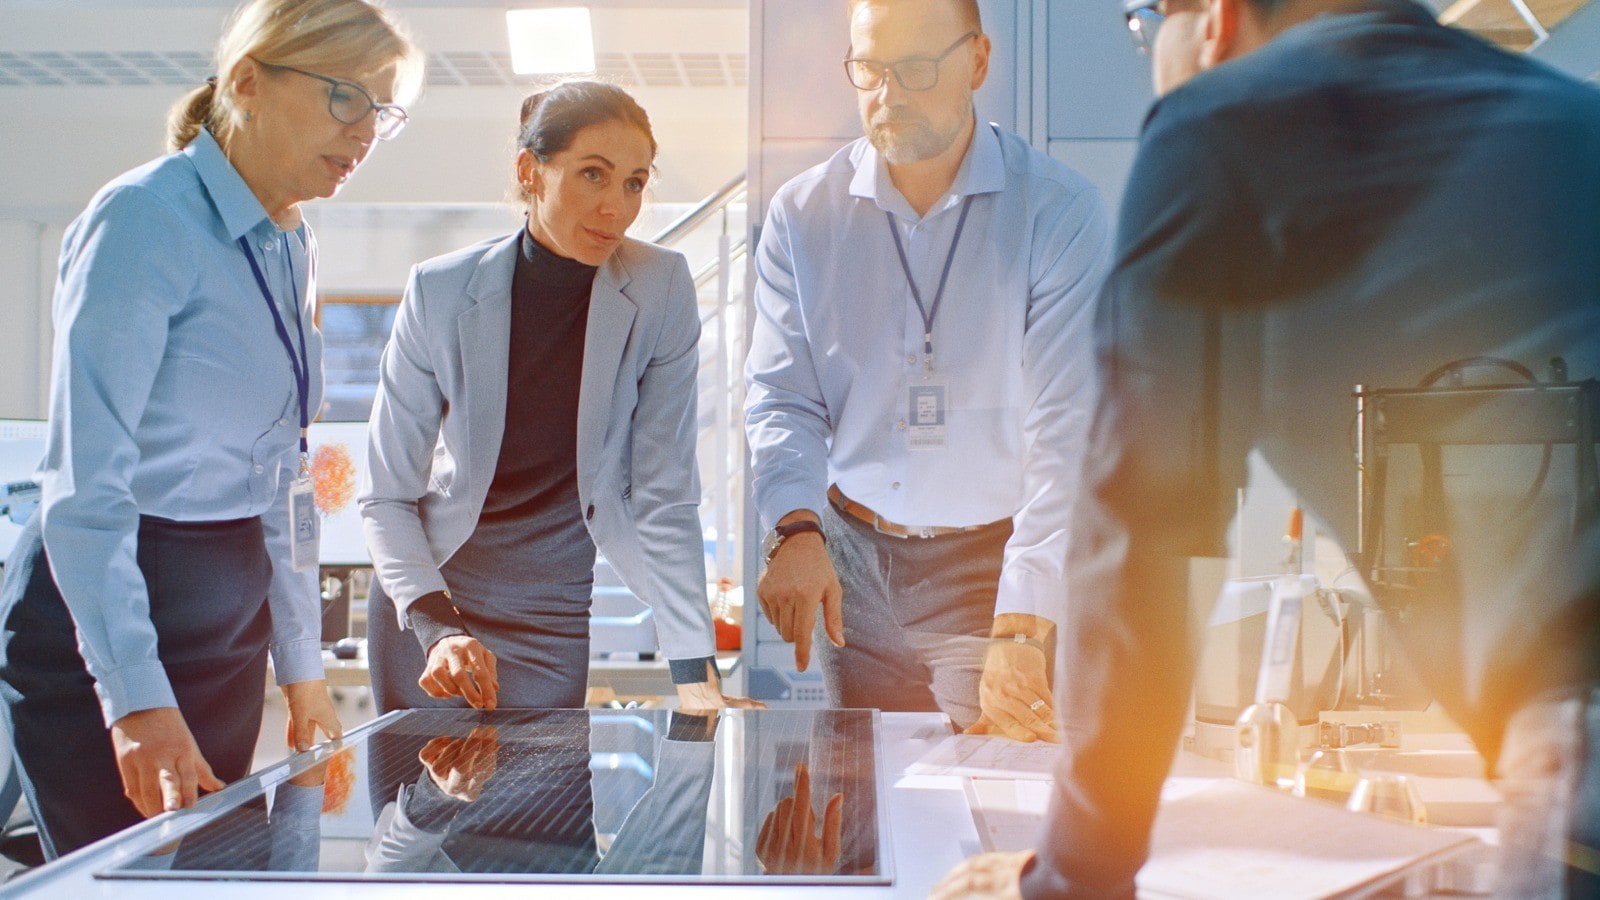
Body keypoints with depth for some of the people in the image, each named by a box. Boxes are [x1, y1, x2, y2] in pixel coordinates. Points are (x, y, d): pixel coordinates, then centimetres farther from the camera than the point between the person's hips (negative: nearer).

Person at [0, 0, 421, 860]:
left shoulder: (292, 248, 11)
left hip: (230, 622, 8)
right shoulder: (145, 218, -15)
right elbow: (86, 484, -21)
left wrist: (303, 667, 15)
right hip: (102, 617, -8)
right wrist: (138, 700, -27)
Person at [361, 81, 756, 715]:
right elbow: (388, 496, -7)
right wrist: (438, 628, -22)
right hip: (424, 605, 1)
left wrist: (696, 679, -17)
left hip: (554, 625, 0)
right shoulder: (442, 291, -12)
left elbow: (664, 497, -11)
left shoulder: (661, 290, -13)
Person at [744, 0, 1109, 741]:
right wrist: (796, 531, -22)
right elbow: (781, 398, -1)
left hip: (1000, 564, -2)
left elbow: (1067, 430, -16)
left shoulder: (1061, 212, -9)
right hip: (851, 560, 3)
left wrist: (1020, 631, -25)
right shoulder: (803, 215, 1)